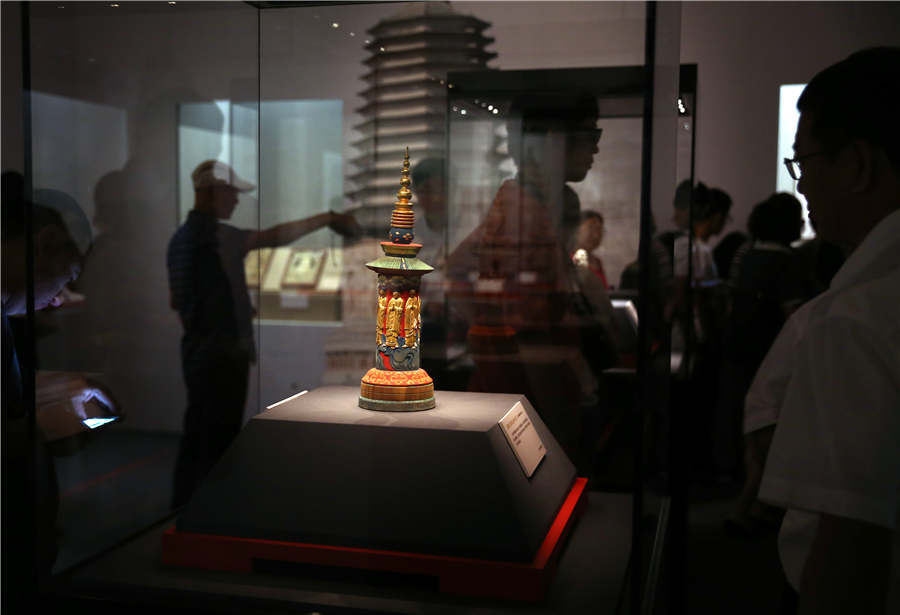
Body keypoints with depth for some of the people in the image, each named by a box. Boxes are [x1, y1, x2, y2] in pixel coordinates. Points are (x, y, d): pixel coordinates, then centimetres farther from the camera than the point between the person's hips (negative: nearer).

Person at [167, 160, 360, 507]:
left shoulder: (182, 236, 13)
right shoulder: (214, 234, -16)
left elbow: (175, 300, 19)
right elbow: (275, 237, -25)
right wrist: (325, 219, -17)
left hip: (197, 350, 9)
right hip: (223, 352, -9)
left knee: (196, 435, 15)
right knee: (218, 439, -2)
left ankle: (184, 507, 23)